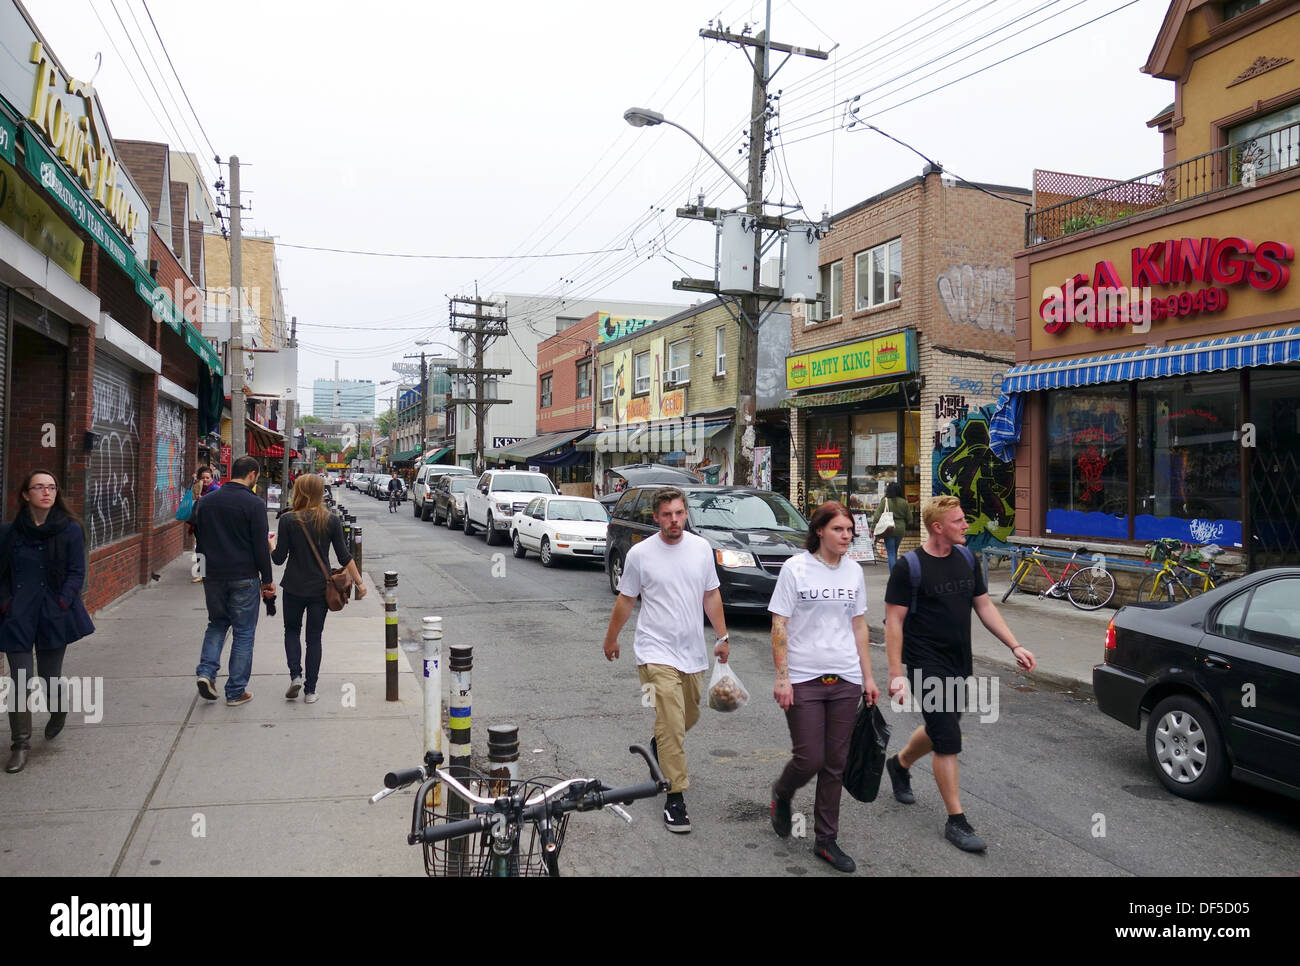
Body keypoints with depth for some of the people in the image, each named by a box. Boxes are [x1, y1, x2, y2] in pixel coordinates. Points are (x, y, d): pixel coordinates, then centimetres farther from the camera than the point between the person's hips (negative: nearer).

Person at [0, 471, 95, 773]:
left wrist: (61, 605, -11)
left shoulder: (70, 530, -2)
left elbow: (76, 573, -1)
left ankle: (58, 713, 42)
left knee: (50, 677, 8)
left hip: (54, 616, -1)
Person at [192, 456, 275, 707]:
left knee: (217, 623, 23)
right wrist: (267, 579, -6)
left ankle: (206, 671, 5)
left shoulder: (205, 501, 6)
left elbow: (199, 539, 14)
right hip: (244, 577, -5)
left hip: (213, 576, 5)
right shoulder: (253, 504, -13)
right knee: (243, 632, 5)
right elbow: (261, 545, -13)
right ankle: (236, 692, 10)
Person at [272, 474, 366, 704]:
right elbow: (344, 557, -4)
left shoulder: (288, 520, -9)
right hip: (321, 588, 1)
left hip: (294, 587, -1)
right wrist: (359, 582, 5)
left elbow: (279, 558, -7)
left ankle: (295, 675, 2)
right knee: (314, 637, 10)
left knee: (292, 630, 20)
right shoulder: (332, 520, -5)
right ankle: (310, 691, 11)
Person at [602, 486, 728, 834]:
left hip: (693, 652, 5)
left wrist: (722, 637, 10)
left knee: (689, 717, 19)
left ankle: (659, 745, 50)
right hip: (657, 652, -4)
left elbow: (711, 595, 12)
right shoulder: (640, 554, -7)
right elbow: (625, 601, 5)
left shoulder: (701, 548, 3)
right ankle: (675, 798, -2)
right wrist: (611, 639, 13)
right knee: (672, 724, -12)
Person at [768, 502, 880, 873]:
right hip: (804, 679, -4)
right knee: (810, 759, -3)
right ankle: (781, 794, 31)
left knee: (835, 764, 8)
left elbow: (859, 627, 13)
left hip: (845, 680, 4)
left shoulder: (853, 571, 7)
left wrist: (868, 677, 11)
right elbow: (779, 626, -8)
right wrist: (782, 677, -12)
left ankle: (826, 840, 22)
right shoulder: (795, 568, -8)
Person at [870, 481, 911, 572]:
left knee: (891, 553, -2)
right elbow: (909, 519, 8)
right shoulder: (904, 502, 3)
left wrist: (873, 529, -7)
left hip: (889, 530, -4)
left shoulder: (885, 501, -7)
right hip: (900, 530, 4)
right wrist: (905, 527, 26)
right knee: (895, 552, 20)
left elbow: (877, 516, -11)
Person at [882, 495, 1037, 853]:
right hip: (927, 664, -7)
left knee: (940, 729, 20)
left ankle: (899, 764, 48)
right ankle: (956, 821, 6)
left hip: (959, 663, 7)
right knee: (948, 740, -7)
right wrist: (896, 674, -19)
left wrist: (1015, 646, 4)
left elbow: (984, 606, 12)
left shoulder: (966, 559, 5)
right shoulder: (909, 567, -15)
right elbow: (894, 622, -14)